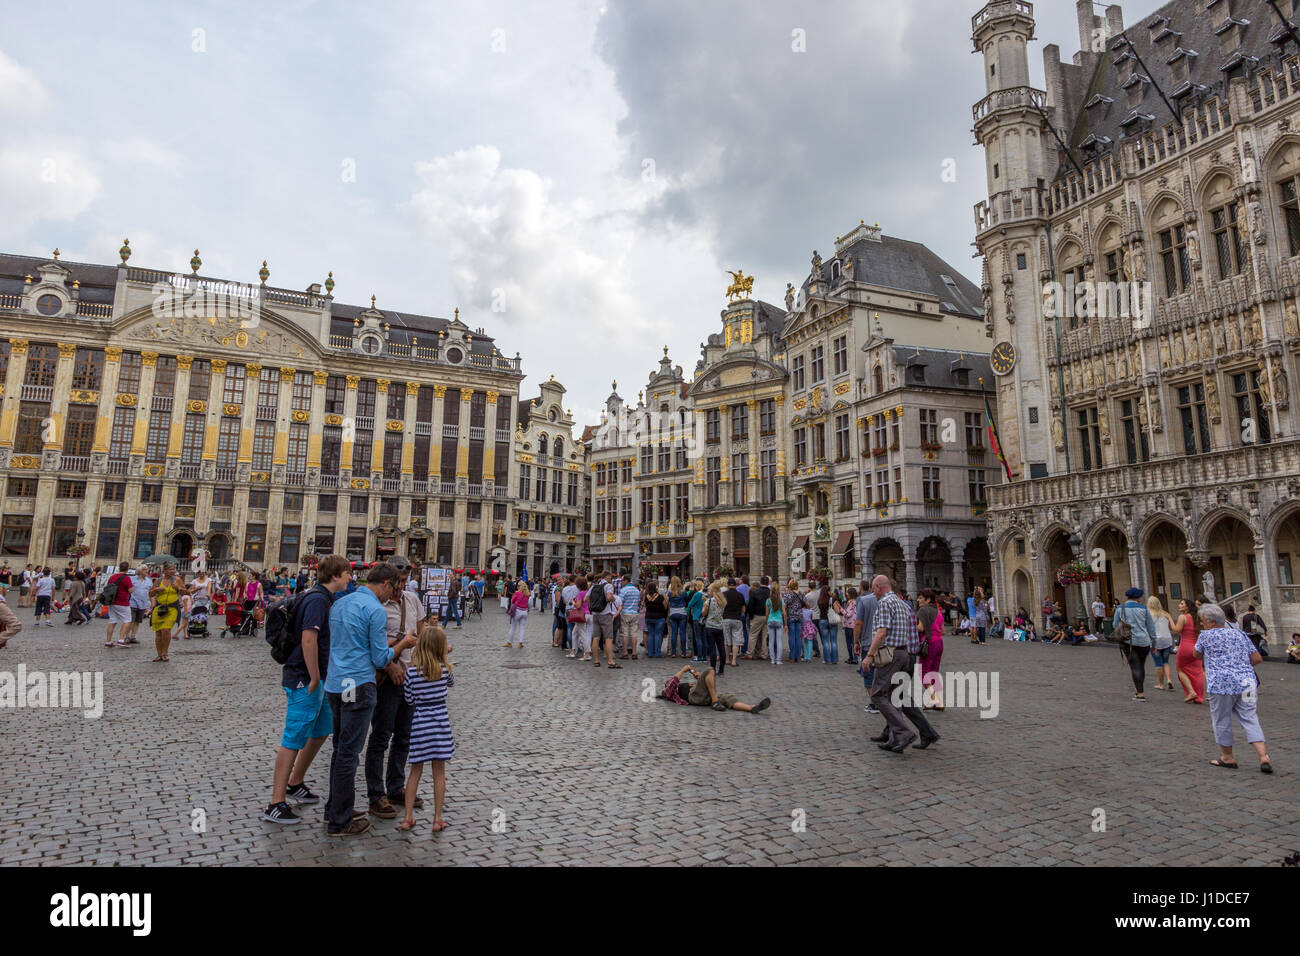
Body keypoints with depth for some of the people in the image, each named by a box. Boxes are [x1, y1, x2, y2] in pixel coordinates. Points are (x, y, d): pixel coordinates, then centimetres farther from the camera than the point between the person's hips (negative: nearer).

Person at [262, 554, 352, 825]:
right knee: (294, 739, -3)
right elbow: (308, 640, -27)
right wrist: (314, 678, -21)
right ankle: (276, 805, 6)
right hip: (304, 679, -10)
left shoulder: (325, 598, 12)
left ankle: (295, 783, 36)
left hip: (316, 678, 10)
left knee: (321, 729, 21)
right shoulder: (318, 599, -19)